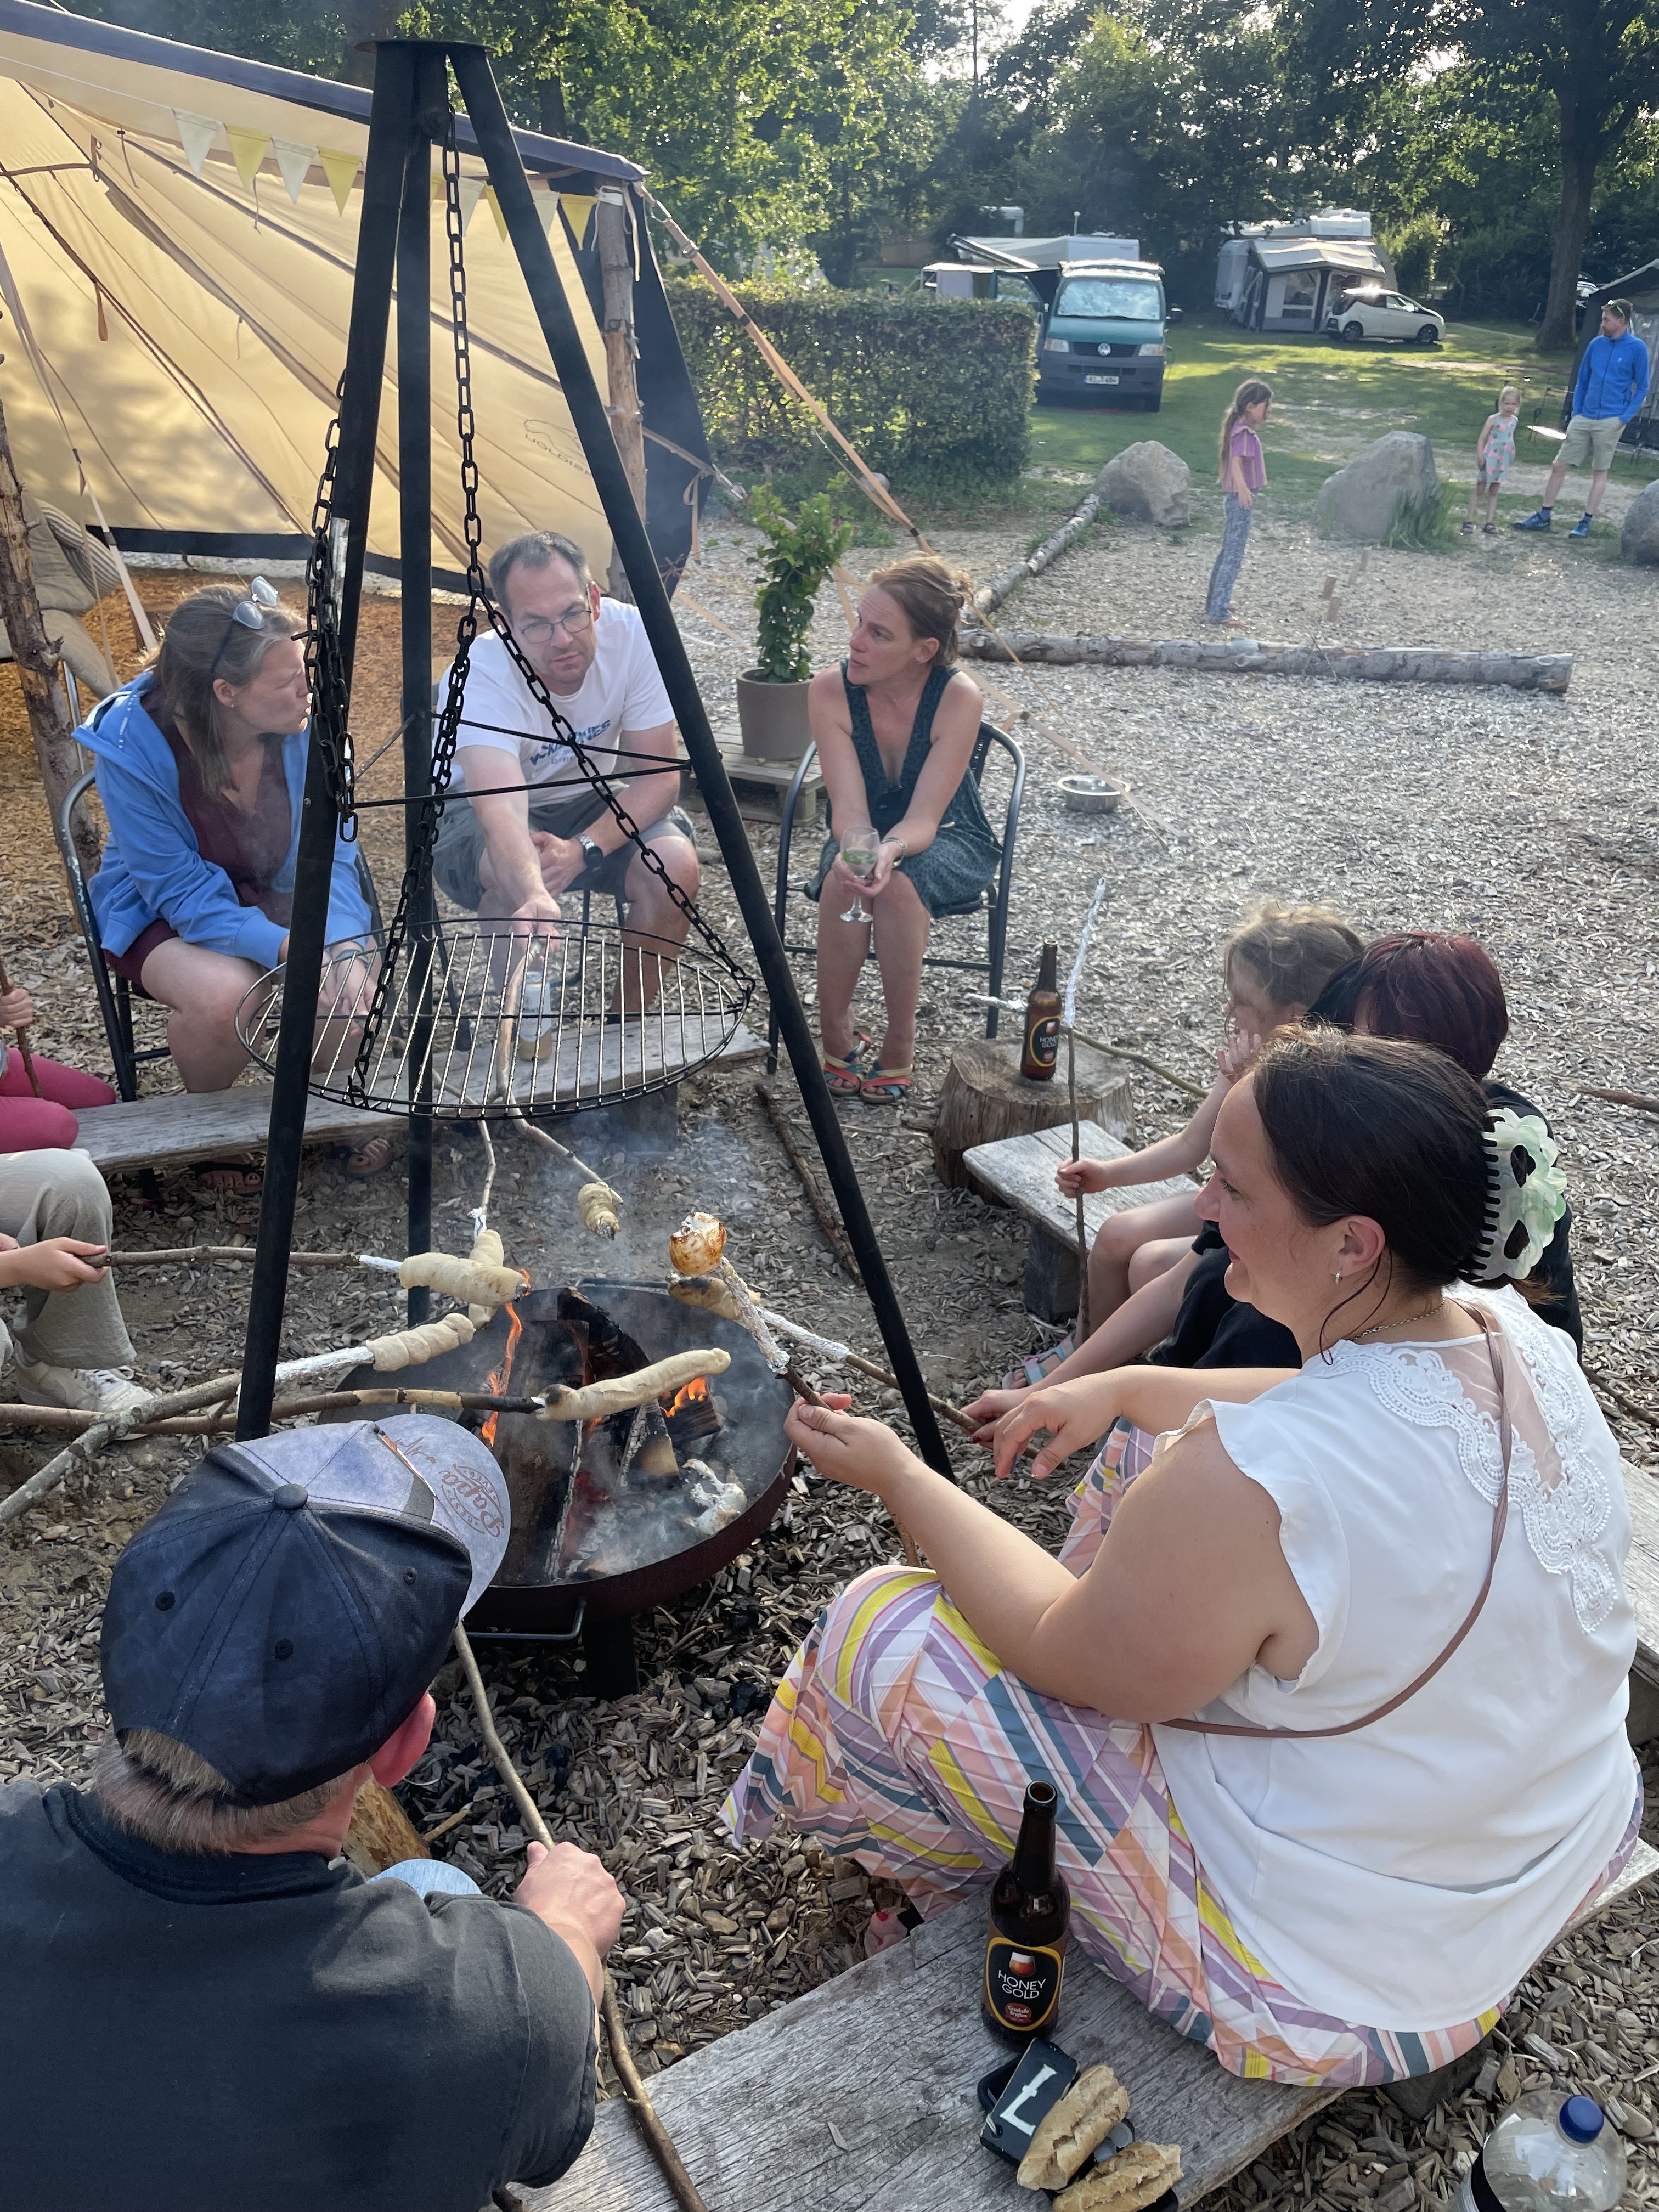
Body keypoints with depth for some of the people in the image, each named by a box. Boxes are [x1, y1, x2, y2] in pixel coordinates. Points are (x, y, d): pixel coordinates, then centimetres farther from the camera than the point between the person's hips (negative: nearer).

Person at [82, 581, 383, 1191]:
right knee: (223, 992, -34)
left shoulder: (304, 725, -18)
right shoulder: (131, 746, -26)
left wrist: (343, 942, -31)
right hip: (162, 913, -2)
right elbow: (182, 891, -24)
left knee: (348, 982, -27)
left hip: (276, 897, 3)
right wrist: (286, 947, -39)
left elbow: (331, 853, -12)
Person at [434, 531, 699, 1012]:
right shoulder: (478, 676, -32)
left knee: (674, 867, -25)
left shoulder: (631, 633, -23)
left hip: (590, 799, 3)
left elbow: (658, 776, -18)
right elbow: (502, 813, -48)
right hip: (477, 813, -3)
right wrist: (533, 897, -68)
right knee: (515, 882, -35)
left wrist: (582, 849, -33)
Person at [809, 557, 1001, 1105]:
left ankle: (900, 1040, -15)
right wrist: (858, 850, -46)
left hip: (947, 841, -2)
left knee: (899, 883, -34)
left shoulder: (959, 697, -26)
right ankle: (835, 1034, -13)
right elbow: (849, 808, -24)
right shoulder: (831, 690, -19)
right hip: (866, 836, 2)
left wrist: (889, 851, -49)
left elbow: (924, 819, -28)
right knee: (845, 876, -32)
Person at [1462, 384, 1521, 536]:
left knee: (1494, 491, 9)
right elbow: (1482, 439, -11)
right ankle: (1469, 521, 1)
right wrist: (1480, 456, -21)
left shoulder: (1514, 421, 7)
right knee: (1479, 489, 0)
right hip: (1489, 459, -5)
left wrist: (1512, 459, 18)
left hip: (1503, 461, 5)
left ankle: (1489, 522, 10)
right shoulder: (1494, 419, -9)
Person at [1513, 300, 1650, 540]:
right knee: (1559, 466, 3)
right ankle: (1544, 517, 11)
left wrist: (1625, 418, -11)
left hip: (1610, 421, -4)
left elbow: (1642, 388, -2)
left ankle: (1586, 522, 7)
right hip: (1583, 418, 5)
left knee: (1599, 472, 2)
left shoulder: (1637, 348, -5)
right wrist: (1575, 414, 7)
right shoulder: (1596, 345, 7)